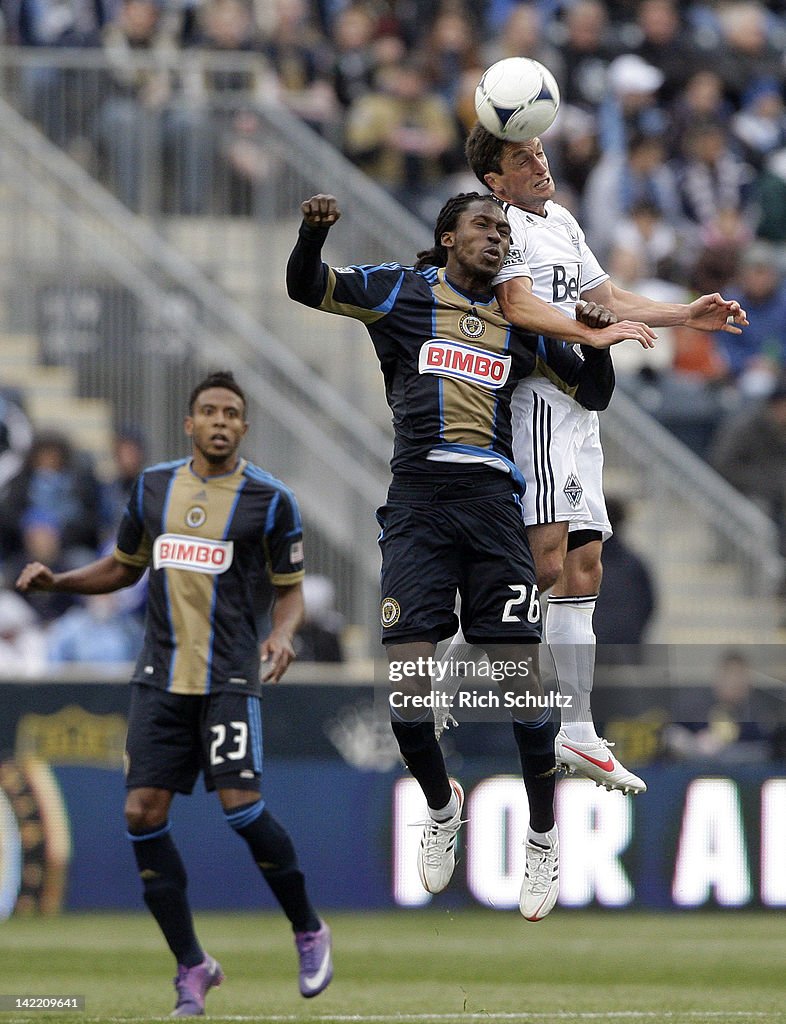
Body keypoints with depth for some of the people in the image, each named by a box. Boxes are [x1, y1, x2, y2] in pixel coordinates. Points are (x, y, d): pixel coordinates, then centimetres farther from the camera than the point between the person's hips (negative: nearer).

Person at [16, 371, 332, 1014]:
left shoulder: (269, 499, -1)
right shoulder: (153, 487, 10)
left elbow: (290, 591, 5)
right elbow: (124, 568, 23)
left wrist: (282, 636, -16)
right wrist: (57, 580, 8)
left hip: (230, 678, -4)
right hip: (161, 675, 4)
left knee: (241, 806, -17)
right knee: (143, 813, -5)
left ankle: (309, 932, 6)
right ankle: (192, 966, 6)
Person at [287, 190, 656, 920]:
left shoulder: (520, 321, 17)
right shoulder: (403, 292, 10)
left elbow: (592, 394, 25)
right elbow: (305, 286, 6)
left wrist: (599, 344, 4)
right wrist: (313, 231, -14)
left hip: (493, 503, 2)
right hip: (418, 502, -2)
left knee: (520, 676, -5)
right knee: (408, 685, -9)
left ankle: (543, 837, 11)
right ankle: (441, 807, 19)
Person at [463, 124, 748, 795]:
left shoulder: (561, 220, 22)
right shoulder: (503, 223, -8)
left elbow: (605, 299, 31)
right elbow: (519, 304, -23)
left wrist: (686, 316, 25)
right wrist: (592, 334, -32)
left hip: (578, 408, 10)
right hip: (537, 399, -10)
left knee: (583, 569, 10)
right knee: (547, 558, -23)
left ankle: (578, 732, 14)